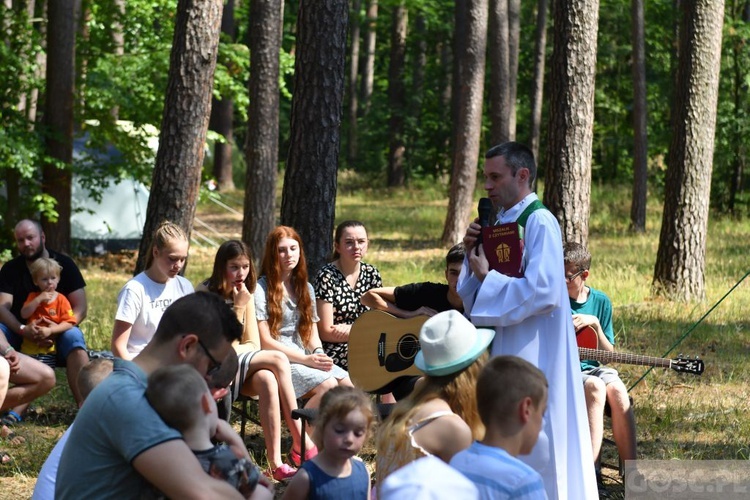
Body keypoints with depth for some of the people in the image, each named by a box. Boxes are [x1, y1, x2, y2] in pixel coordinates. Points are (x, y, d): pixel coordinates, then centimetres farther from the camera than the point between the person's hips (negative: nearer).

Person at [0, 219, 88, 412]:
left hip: (58, 331, -1)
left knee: (73, 337, -35)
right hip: (20, 333, 1)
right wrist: (23, 330, -30)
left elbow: (80, 309, -9)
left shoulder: (64, 264, -1)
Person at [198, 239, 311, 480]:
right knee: (277, 359, -25)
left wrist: (233, 350, -13)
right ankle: (301, 445, -25)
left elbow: (253, 345, 6)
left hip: (241, 368, 5)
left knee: (267, 381, -30)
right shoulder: (206, 293, -8)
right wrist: (239, 307, -15)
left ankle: (276, 462, -35)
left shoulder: (246, 295, 11)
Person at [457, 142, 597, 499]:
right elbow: (472, 295, 17)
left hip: (533, 354, -9)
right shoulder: (501, 223, 12)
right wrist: (472, 255, -1)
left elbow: (543, 292, -24)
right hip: (503, 349, 9)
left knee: (535, 445, -4)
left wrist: (487, 276, -15)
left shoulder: (540, 222, -13)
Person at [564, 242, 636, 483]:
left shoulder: (600, 301, 7)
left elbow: (608, 353, 9)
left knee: (616, 388, -31)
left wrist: (595, 323, -7)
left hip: (590, 367, 3)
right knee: (595, 387, -35)